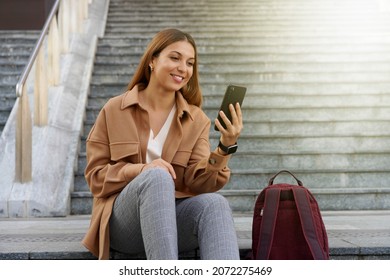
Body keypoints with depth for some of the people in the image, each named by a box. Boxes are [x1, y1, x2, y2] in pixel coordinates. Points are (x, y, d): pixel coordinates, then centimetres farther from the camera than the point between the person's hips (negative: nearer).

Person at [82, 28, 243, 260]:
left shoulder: (197, 120, 10)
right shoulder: (114, 111, 5)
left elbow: (198, 183, -1)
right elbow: (96, 177, 2)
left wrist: (225, 147, -18)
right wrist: (141, 170, -16)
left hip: (176, 218, 2)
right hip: (123, 221, -2)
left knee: (214, 203, -31)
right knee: (157, 177, -34)